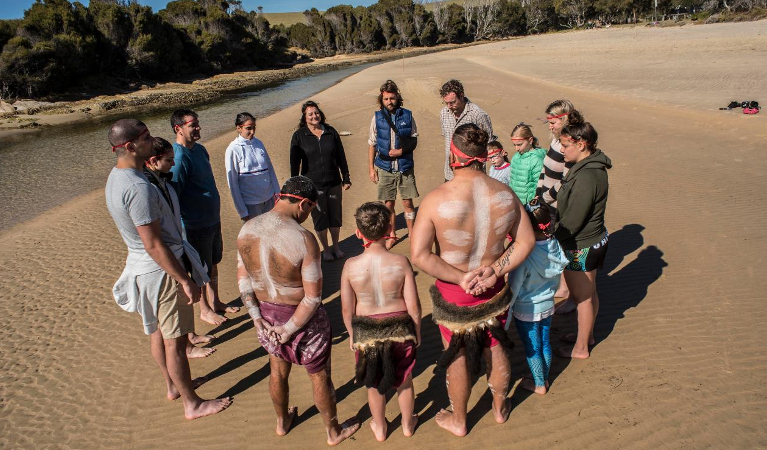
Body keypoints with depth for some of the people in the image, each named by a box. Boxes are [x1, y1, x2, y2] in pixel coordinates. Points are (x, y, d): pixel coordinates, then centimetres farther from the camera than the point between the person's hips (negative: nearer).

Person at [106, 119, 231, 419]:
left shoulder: (115, 178, 5)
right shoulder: (138, 187, -27)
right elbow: (153, 245, -26)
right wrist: (185, 280, -20)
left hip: (140, 267, 10)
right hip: (161, 270, -10)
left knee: (158, 332, 23)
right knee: (176, 340, 4)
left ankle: (174, 385, 43)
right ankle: (192, 404, 20)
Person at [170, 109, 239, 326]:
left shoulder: (200, 149, 6)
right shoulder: (178, 158, -23)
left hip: (213, 219, 8)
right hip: (196, 225, -8)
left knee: (213, 264, 21)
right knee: (202, 270, 8)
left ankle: (215, 302, 38)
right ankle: (205, 309, 27)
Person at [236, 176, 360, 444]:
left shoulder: (247, 230, -10)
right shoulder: (304, 240, -28)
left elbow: (243, 281, -3)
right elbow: (313, 297, -26)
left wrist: (257, 318, -1)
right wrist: (289, 330, -15)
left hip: (266, 313, 5)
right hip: (303, 317, -5)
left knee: (278, 370, 28)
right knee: (319, 376, 18)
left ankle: (282, 422, 52)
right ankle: (334, 432, 40)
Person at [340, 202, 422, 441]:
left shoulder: (351, 266, -18)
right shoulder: (400, 262, -19)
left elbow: (347, 308, -8)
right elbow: (413, 305, -13)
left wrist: (351, 334, 9)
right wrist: (417, 331, 5)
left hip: (366, 331, 0)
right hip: (400, 328, 0)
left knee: (374, 383, 23)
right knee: (404, 380, 24)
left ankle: (380, 428, 44)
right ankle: (407, 424, 46)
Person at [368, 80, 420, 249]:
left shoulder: (407, 115, -2)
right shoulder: (377, 117, -1)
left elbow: (414, 139, 5)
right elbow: (372, 144, 4)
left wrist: (402, 151, -13)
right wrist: (371, 168, 2)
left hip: (405, 167, 0)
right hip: (385, 168, 1)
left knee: (408, 203, 5)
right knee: (388, 204, 8)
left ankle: (411, 233, 24)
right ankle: (392, 235, 24)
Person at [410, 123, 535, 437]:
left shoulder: (436, 199, -24)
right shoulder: (505, 194, -12)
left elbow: (419, 255, -24)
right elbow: (526, 241, -3)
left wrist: (460, 278, -18)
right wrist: (495, 271, -9)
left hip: (453, 293, -3)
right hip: (494, 291, 3)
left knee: (458, 358, 18)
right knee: (496, 349, 26)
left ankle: (458, 421, 42)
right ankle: (500, 408, 52)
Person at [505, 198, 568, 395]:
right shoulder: (554, 245, -13)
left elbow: (513, 287, -22)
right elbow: (556, 278, 3)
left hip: (526, 311, -6)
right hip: (547, 306, 6)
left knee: (532, 349, 14)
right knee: (545, 343, 22)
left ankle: (539, 385, 32)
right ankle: (544, 379, 40)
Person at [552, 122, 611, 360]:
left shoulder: (586, 176, -28)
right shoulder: (593, 167, 4)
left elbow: (572, 221, -25)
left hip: (581, 247, -9)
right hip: (594, 240, 9)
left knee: (582, 297, 8)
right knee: (589, 293, 24)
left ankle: (580, 348, 26)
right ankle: (587, 334, 44)